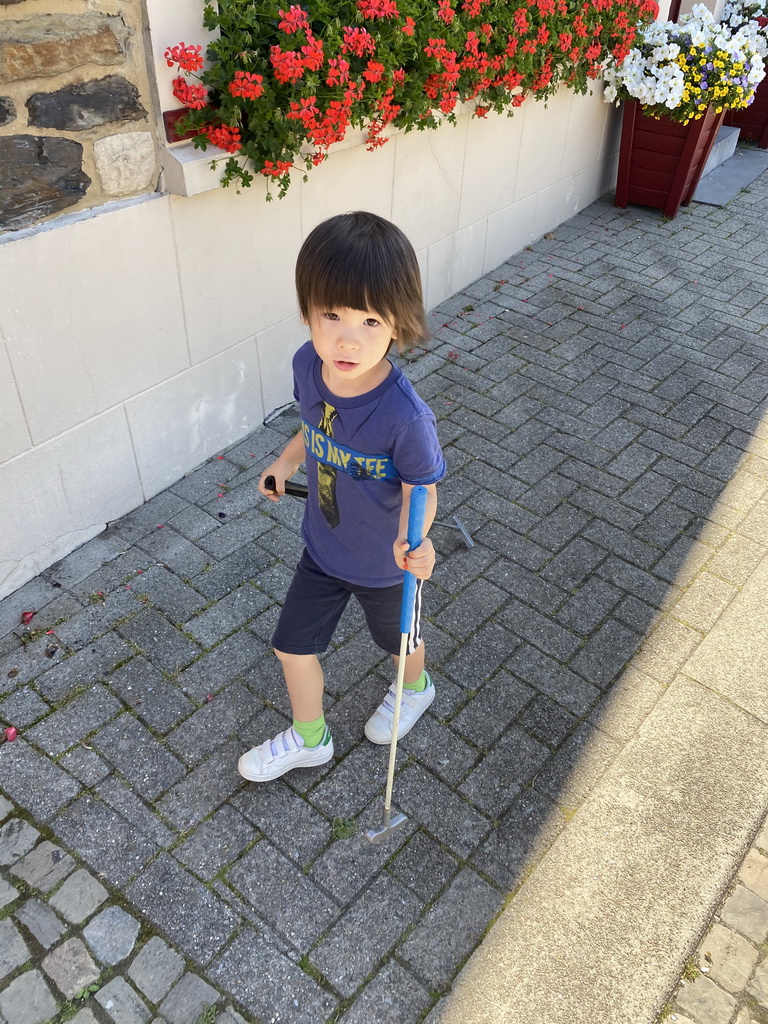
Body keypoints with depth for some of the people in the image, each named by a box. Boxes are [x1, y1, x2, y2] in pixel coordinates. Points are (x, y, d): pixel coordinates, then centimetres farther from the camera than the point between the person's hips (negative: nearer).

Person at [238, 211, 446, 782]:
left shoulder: (404, 416, -37)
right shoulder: (308, 366, -19)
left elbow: (421, 489, -23)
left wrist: (412, 540, -40)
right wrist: (286, 461, 0)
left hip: (386, 563, -5)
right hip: (322, 548, 5)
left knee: (399, 640, 25)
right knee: (292, 644, 17)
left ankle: (416, 688, 62)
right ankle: (309, 738, 46)